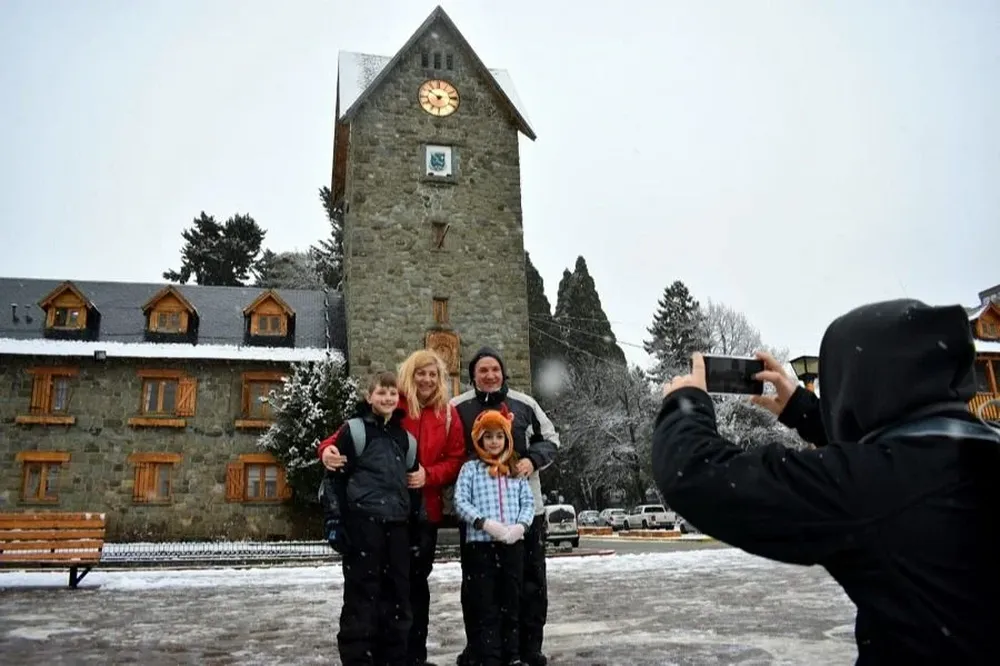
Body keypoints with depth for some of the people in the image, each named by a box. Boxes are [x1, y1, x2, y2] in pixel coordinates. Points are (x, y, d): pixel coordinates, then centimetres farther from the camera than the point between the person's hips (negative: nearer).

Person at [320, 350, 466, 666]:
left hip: (425, 509, 3)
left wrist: (429, 475, -14)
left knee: (416, 580, 13)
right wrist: (329, 447, -30)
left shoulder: (448, 414, 7)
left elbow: (456, 459, 4)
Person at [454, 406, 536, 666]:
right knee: (486, 607, 1)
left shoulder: (516, 470, 14)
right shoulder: (470, 469, 4)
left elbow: (528, 502, 9)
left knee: (512, 603, 11)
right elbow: (460, 502, -5)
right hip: (480, 544, -3)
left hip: (513, 545, 3)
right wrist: (485, 523, -17)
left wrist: (520, 526, -10)